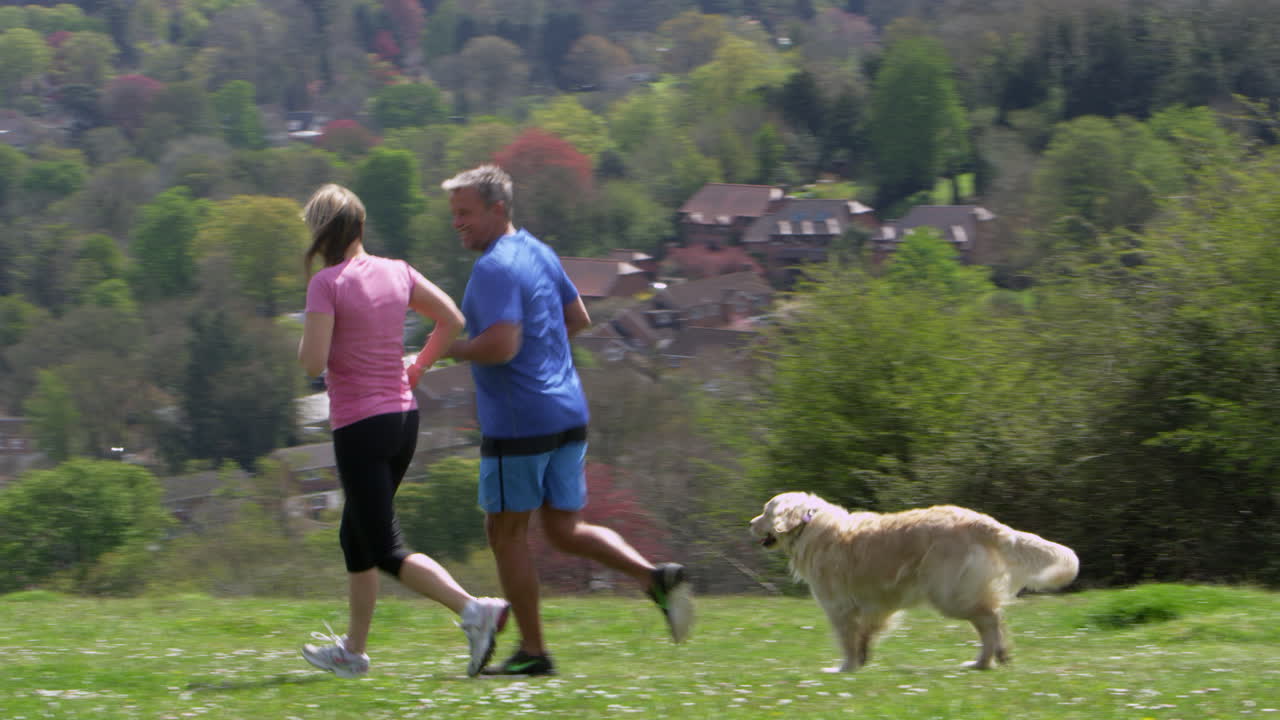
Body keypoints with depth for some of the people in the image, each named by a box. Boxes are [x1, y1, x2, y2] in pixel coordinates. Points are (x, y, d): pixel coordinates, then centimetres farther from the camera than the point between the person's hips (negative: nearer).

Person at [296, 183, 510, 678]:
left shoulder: (327, 284, -14)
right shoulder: (396, 272, 4)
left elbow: (313, 363, -19)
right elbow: (452, 320, 7)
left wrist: (304, 344, 2)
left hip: (358, 428, -7)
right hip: (403, 416, 7)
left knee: (387, 552, -5)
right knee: (355, 539, 21)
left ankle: (474, 609, -24)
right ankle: (353, 650, 28)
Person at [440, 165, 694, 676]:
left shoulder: (493, 269, -16)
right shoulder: (539, 253, 14)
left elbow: (501, 345, -26)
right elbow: (578, 318, 24)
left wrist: (448, 349, -11)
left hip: (518, 421, -9)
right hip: (568, 413, 9)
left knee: (506, 533, 3)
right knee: (564, 530, 12)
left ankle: (532, 650, 5)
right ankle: (656, 577, -6)